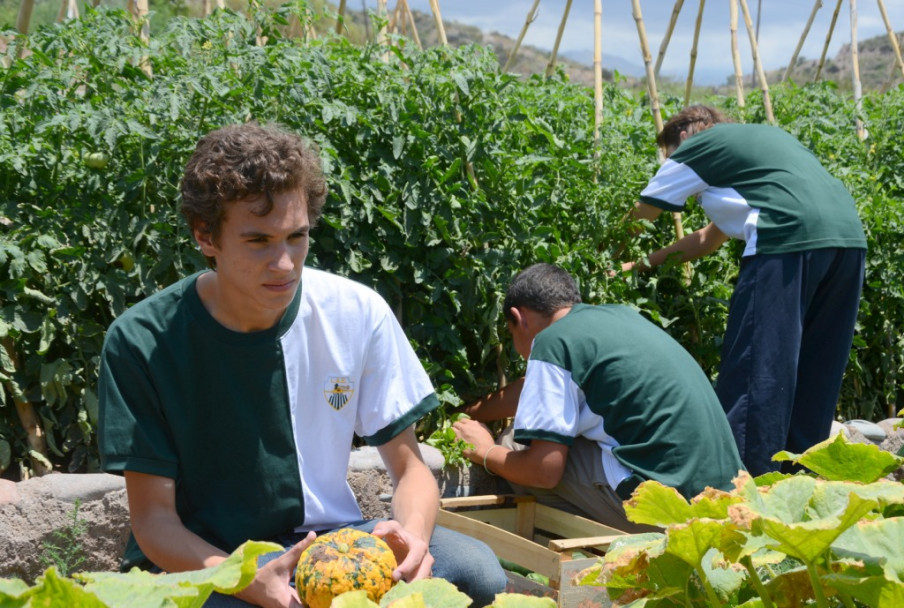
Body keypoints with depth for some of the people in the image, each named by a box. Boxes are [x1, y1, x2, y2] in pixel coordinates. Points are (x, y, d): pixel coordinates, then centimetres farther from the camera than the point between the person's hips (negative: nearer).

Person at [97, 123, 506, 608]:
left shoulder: (358, 314, -7)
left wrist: (412, 534, -25)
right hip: (199, 559, -2)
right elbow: (153, 518, -12)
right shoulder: (141, 342, -15)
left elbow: (408, 467, 0)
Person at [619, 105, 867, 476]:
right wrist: (647, 262, 39)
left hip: (789, 238, -8)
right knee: (811, 369, 14)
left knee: (756, 364, -5)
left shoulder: (696, 148, 11)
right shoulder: (762, 137, 34)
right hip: (849, 236, 8)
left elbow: (639, 217, 21)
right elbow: (713, 237, 37)